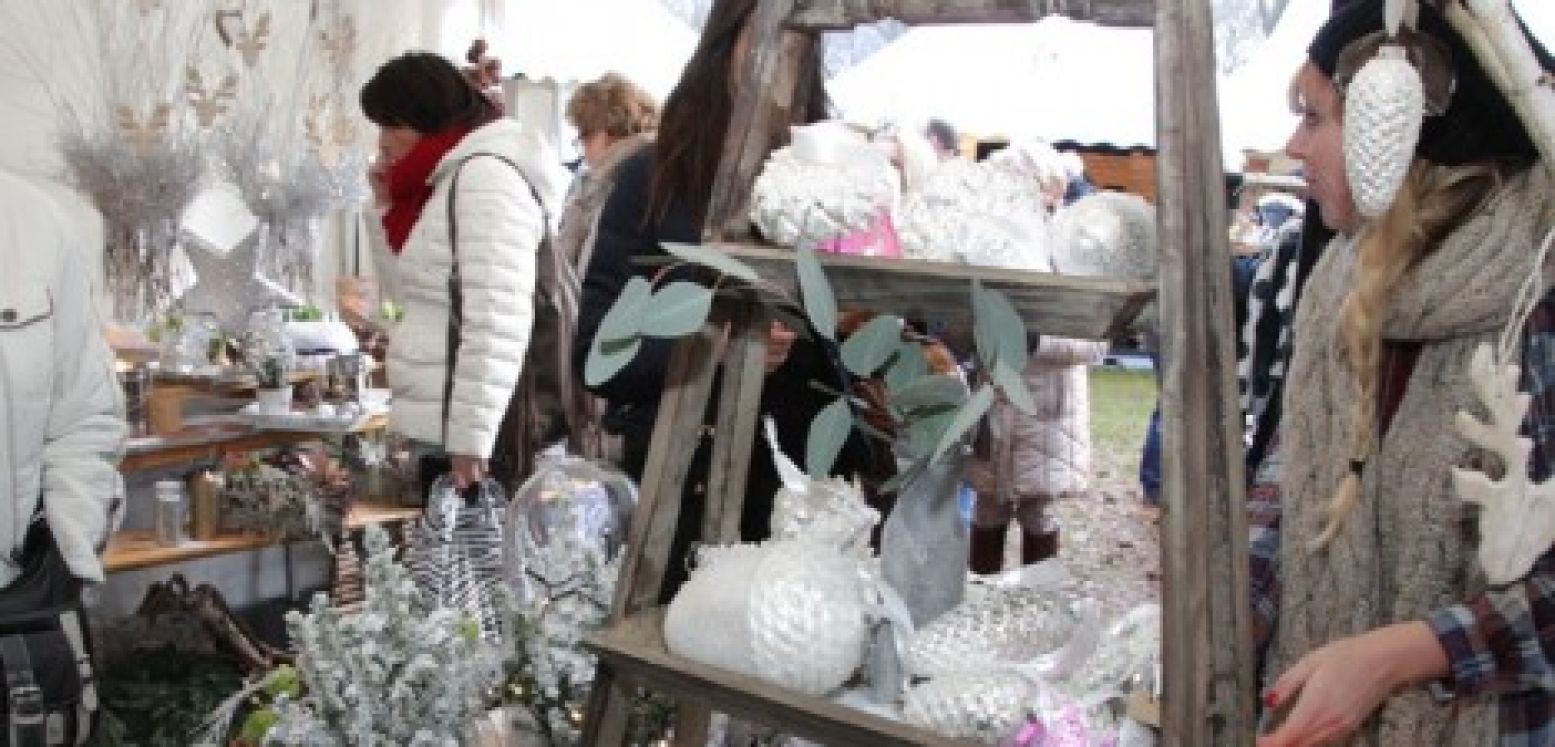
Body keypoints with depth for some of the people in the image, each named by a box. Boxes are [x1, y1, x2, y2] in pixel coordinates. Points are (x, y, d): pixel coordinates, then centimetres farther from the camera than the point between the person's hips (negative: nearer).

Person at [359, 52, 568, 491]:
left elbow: (497, 317, -20)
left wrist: (470, 436, -22)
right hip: (446, 431, 10)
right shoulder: (455, 176, 19)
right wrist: (395, 204, 16)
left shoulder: (485, 175, -12)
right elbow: (433, 288, 28)